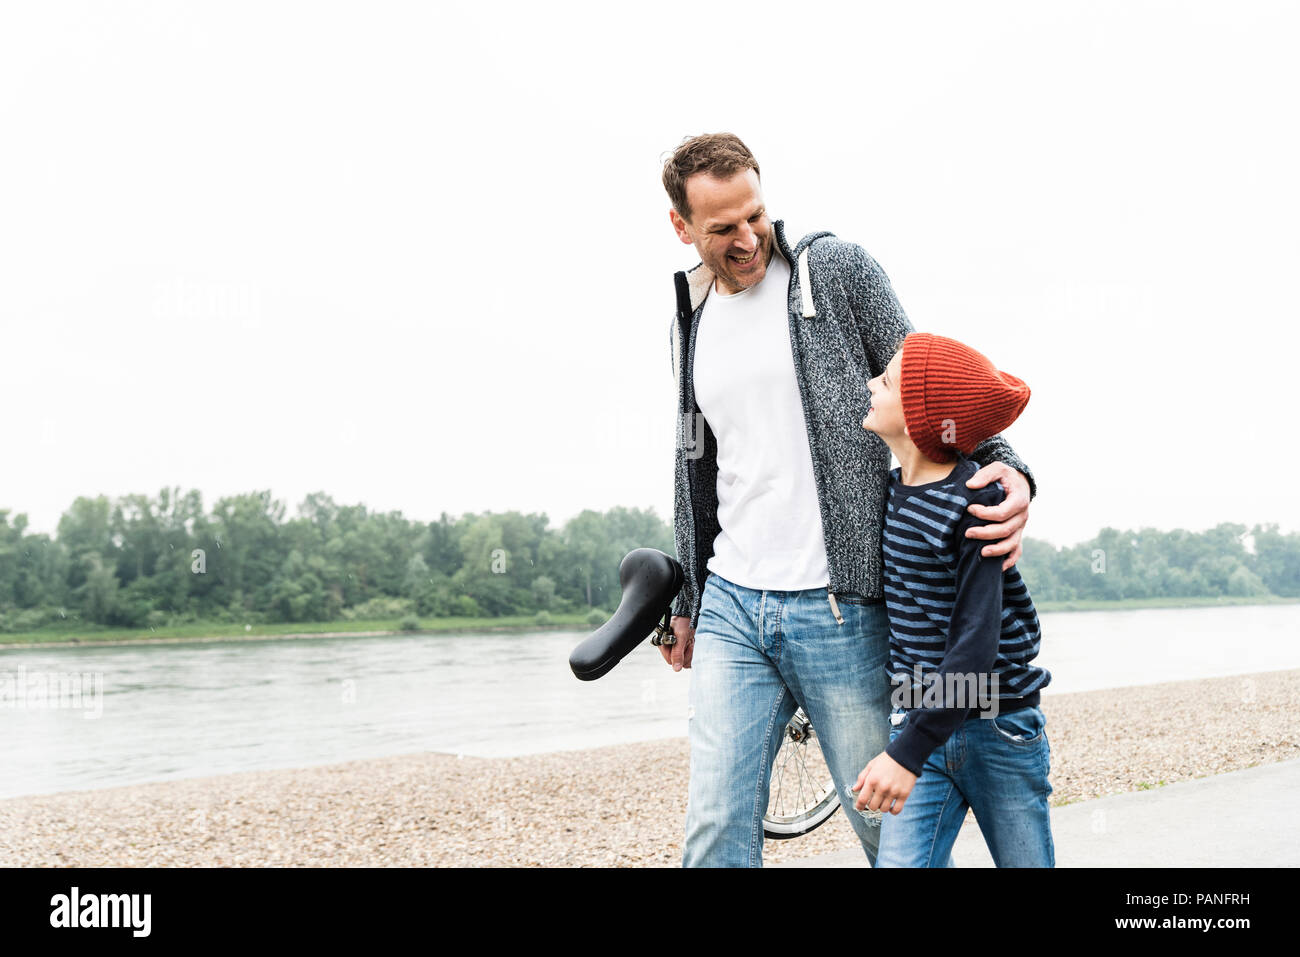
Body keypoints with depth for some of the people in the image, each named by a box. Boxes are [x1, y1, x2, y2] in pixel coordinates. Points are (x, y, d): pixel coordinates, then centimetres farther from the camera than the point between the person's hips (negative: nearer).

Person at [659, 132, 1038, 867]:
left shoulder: (837, 270, -1)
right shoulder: (691, 324, 13)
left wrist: (1006, 465, -23)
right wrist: (686, 601, 23)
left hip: (839, 610, -4)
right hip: (731, 608, 4)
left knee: (889, 822, 6)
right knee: (718, 831, 0)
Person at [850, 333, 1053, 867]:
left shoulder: (976, 506, -19)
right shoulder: (889, 488, 3)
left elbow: (975, 648, -24)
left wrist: (908, 752, -28)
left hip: (998, 730, -5)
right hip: (917, 720, 5)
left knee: (1025, 863, 10)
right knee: (900, 861, -6)